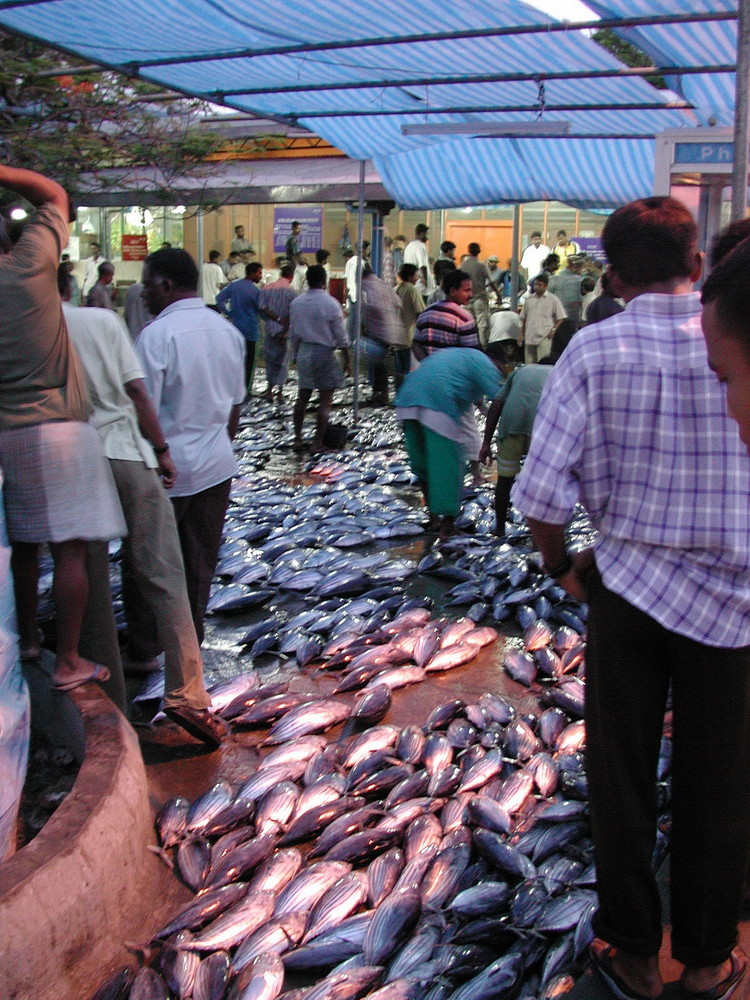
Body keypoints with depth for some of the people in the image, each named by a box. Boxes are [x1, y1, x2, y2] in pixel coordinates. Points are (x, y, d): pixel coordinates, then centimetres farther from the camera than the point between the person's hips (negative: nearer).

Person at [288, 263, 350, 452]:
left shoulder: (296, 303, 2)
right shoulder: (330, 304, -12)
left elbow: (293, 333, 8)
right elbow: (340, 337, -9)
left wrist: (295, 356, 19)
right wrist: (347, 362, 0)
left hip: (304, 352, 5)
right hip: (324, 353, -5)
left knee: (302, 397, 15)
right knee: (325, 401, 3)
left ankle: (297, 438, 18)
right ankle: (317, 442, 4)